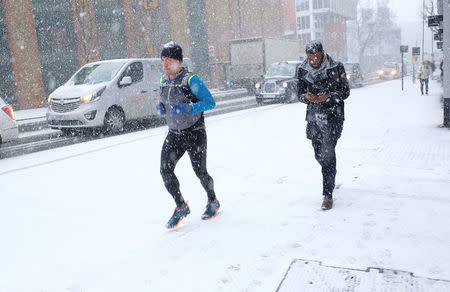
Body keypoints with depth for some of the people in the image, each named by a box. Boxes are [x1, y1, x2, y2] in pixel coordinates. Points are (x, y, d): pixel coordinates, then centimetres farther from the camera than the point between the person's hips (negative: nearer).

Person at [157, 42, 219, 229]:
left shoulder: (191, 80, -15)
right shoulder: (164, 81, 7)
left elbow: (210, 102, -17)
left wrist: (187, 108, -28)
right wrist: (161, 108, -2)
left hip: (194, 134, -6)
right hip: (174, 134, 6)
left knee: (200, 172, 3)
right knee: (165, 170, -5)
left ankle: (213, 201, 32)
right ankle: (181, 207, 14)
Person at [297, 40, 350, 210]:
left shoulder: (336, 68, -6)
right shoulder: (303, 70, 4)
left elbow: (345, 92, -3)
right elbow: (300, 93, 9)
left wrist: (328, 96, -21)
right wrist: (306, 96, -16)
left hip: (332, 116, -4)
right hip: (313, 117, 4)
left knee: (327, 153, -13)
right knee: (319, 154, 11)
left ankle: (328, 195, -7)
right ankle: (330, 177, 42)